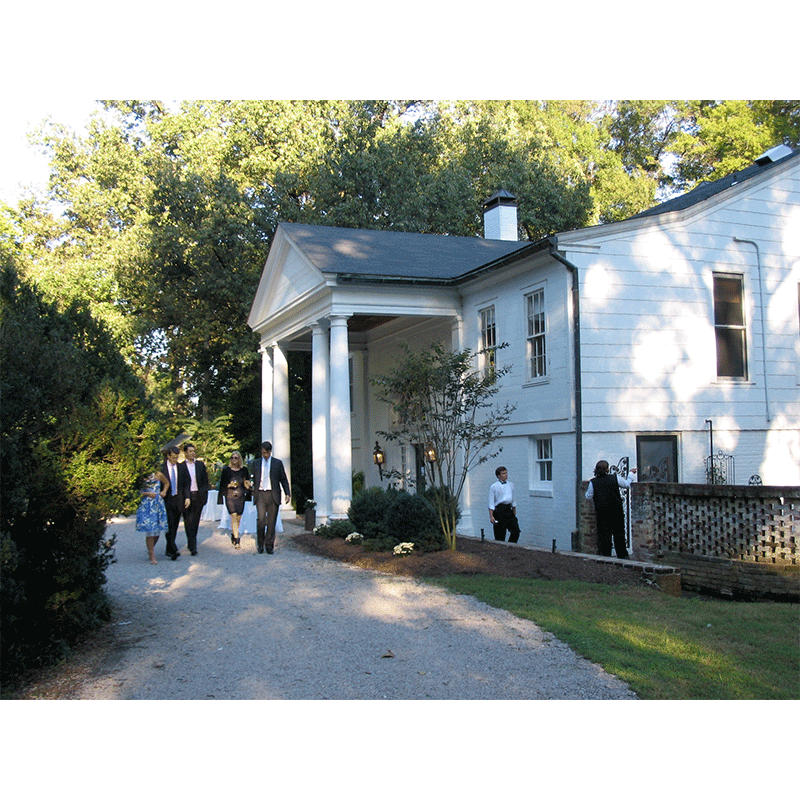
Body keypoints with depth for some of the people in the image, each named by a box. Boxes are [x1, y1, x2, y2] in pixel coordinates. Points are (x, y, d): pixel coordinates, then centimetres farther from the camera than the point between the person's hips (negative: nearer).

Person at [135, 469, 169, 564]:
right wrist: (147, 493, -16)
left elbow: (166, 483, 22)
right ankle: (152, 556, 4)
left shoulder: (158, 475, 5)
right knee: (149, 532, -5)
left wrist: (164, 491, 6)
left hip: (158, 505, 3)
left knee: (158, 531, 5)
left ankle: (150, 549, 31)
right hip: (146, 506, -3)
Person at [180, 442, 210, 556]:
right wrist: (183, 498, -6)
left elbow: (205, 481, 12)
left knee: (195, 521, 7)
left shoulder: (200, 464, 11)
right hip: (186, 497, -2)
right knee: (188, 522, -5)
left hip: (198, 496, 2)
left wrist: (204, 495, 2)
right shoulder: (181, 466, 2)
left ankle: (191, 543, 23)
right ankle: (193, 546, -4)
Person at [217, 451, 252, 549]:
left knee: (238, 517, 7)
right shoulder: (226, 470, 3)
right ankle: (237, 540, -13)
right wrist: (229, 485, -14)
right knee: (234, 516, -12)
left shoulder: (244, 470, 7)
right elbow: (222, 484, 5)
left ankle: (233, 534, 30)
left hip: (240, 497, 2)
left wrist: (249, 485, -9)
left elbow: (247, 483, 13)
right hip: (230, 496, -2)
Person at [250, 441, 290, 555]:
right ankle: (260, 543, 6)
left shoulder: (278, 463, 8)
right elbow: (254, 479, 19)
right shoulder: (256, 463, 12)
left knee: (271, 521, 1)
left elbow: (283, 479, 9)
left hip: (273, 495, 0)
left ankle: (269, 545, 10)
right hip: (260, 494, 0)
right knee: (260, 519, -11)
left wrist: (287, 493, 1)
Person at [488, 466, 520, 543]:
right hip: (499, 510, -4)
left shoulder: (510, 485, 14)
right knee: (500, 535, -3)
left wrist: (514, 515, 21)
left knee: (516, 530, -9)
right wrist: (491, 516, -10)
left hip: (509, 509, 4)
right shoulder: (494, 486, -1)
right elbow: (491, 503, -2)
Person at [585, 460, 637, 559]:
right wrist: (631, 474, 25)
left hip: (602, 513, -1)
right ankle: (622, 555, 19)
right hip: (617, 511, 1)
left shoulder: (593, 482, -6)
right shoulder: (615, 478, -6)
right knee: (619, 533, 12)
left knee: (604, 535, 6)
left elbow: (588, 497, 3)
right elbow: (627, 484, 9)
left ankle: (606, 555, 7)